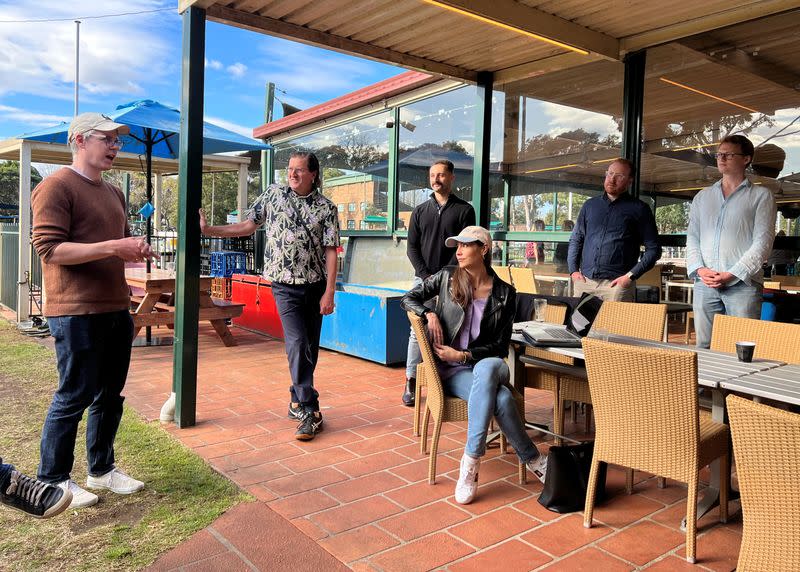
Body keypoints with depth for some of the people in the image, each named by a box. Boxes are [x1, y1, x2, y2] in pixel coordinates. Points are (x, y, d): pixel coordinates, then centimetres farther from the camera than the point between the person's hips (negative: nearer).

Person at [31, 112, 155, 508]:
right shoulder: (56, 187, -8)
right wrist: (113, 247, -23)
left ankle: (101, 469, 29)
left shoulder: (113, 193, 17)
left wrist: (136, 250, 5)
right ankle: (53, 480, 18)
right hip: (76, 312, -8)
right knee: (74, 397, 1)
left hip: (116, 309, 8)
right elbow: (49, 249, -17)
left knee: (110, 395, 14)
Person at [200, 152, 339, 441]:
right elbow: (248, 226, 11)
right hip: (286, 286, -1)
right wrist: (208, 230, 4)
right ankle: (310, 413, -8)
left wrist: (329, 293, -11)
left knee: (310, 347, 9)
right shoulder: (273, 194, 4)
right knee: (297, 344, -12)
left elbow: (330, 252, -5)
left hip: (316, 286, 1)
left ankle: (297, 401, 27)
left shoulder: (326, 208, 0)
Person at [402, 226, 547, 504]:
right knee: (501, 398, -32)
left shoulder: (504, 293, 3)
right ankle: (533, 460, -17)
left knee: (487, 369, -39)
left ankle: (471, 461, -32)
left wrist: (463, 355, -12)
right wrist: (430, 314, -10)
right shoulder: (447, 277, 4)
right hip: (450, 371, 0)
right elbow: (408, 299, 10)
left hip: (486, 364, 1)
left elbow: (500, 346, 1)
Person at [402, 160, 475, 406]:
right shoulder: (420, 211, 14)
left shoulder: (464, 210, 5)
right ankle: (411, 382, 9)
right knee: (418, 330, 2)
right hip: (422, 278, 2)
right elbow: (412, 247, 9)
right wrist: (425, 275, -5)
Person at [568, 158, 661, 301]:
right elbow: (576, 239, 19)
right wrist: (573, 270, 6)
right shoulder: (590, 205, 16)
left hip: (617, 283, -3)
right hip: (584, 281, 4)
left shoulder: (639, 209, 4)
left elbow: (653, 249, 2)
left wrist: (631, 276, -8)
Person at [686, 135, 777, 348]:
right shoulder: (703, 197, 19)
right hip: (704, 283, 4)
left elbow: (763, 241, -2)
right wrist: (699, 269, -4)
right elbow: (692, 237, 13)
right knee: (704, 347, 6)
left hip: (742, 284, -3)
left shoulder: (760, 195, 7)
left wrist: (733, 274, -13)